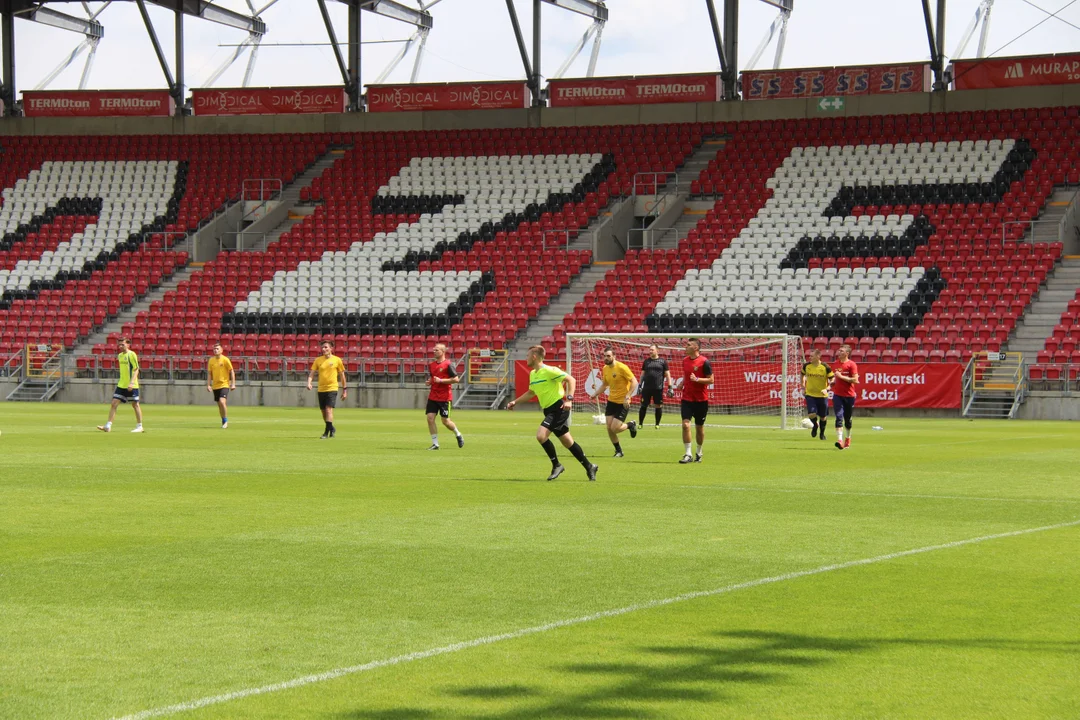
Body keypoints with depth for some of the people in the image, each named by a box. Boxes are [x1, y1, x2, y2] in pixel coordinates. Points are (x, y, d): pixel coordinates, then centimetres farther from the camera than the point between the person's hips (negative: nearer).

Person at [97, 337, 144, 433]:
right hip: (121, 385, 7)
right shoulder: (120, 355, 12)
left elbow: (136, 370, -13)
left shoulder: (132, 354, -10)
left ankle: (139, 427, 12)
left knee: (135, 405, 2)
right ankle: (108, 426, -3)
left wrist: (131, 382, -22)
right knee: (114, 403, -1)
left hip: (131, 386, -7)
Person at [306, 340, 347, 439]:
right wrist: (309, 383, -16)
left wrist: (344, 389, 7)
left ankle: (327, 432, -14)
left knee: (329, 409, -16)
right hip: (321, 389, 4)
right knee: (323, 411, 10)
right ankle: (331, 428, 31)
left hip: (332, 388, -4)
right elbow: (312, 373, 3)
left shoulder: (337, 360, -1)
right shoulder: (318, 360, 5)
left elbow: (342, 375, 6)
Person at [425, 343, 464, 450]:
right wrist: (429, 381, 1)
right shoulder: (431, 365, 11)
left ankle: (458, 435, 27)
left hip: (444, 398, -6)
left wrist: (441, 380, -17)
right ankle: (435, 444, 1)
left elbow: (456, 379, -13)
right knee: (430, 418, -6)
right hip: (433, 396, 6)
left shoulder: (448, 364, -9)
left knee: (445, 421, -1)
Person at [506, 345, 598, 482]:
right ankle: (589, 467, 22)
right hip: (549, 411, 9)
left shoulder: (549, 371, -14)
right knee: (567, 442, 12)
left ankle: (556, 465, -7)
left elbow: (571, 380, -16)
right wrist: (515, 402, 22)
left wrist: (569, 399, -25)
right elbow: (531, 392, 29)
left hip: (558, 408, -9)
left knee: (541, 435, -22)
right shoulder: (532, 374, 13)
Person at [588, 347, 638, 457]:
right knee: (609, 428, 1)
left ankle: (631, 425, 20)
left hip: (622, 402, -6)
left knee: (614, 429, -11)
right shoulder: (605, 368, 4)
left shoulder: (621, 367, -17)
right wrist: (595, 394, 4)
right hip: (611, 401, 6)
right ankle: (618, 451, 19)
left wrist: (627, 397, -24)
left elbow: (634, 382, -17)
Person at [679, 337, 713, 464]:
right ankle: (688, 454, -11)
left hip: (701, 400, -3)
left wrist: (697, 379, -22)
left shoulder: (704, 362, -10)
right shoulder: (685, 360, 7)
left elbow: (711, 380, -10)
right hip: (687, 399, 4)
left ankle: (699, 453, 26)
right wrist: (681, 385, 12)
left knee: (700, 427, 9)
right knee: (685, 424, -12)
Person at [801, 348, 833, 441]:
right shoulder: (806, 366, -4)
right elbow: (802, 374, 18)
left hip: (822, 395, -1)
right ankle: (815, 425, 18)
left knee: (823, 417, 9)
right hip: (810, 394, 1)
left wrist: (827, 389, -21)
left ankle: (822, 433, 36)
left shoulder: (826, 367, -12)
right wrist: (803, 386, 9)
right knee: (811, 414, -17)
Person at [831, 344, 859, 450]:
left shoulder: (851, 364, -8)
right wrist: (833, 381, 5)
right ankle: (840, 440, -21)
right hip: (837, 394, 3)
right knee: (839, 417, -12)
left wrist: (841, 377, -17)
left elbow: (855, 380, -16)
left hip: (849, 395, -3)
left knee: (847, 419, 10)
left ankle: (848, 438, 32)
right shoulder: (837, 363, 10)